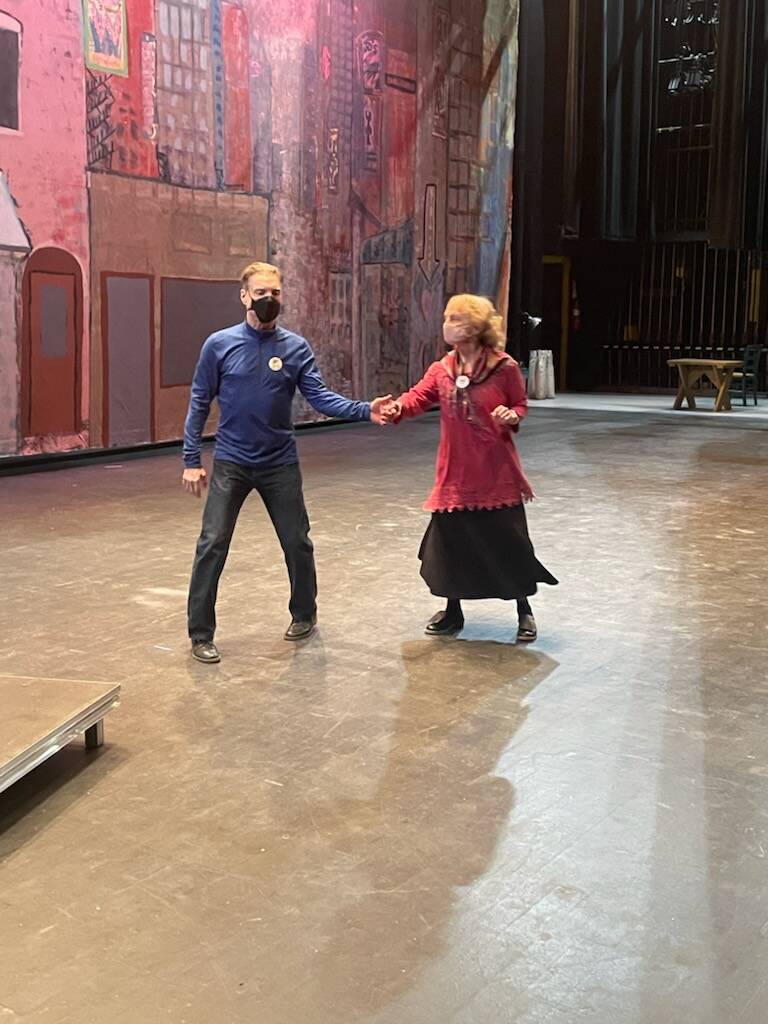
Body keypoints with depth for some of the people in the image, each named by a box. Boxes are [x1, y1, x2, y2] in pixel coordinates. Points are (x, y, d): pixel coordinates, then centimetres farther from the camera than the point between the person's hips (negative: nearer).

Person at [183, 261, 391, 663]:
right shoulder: (219, 344, -5)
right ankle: (200, 634, 6)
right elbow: (199, 403, -1)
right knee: (212, 546, -6)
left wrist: (363, 410, -24)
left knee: (297, 543, 10)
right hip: (230, 463, -1)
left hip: (280, 464, 2)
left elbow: (320, 397, -7)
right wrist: (191, 460, -4)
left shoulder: (296, 347, -2)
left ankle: (304, 613, 34)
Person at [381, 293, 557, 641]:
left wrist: (512, 416, -20)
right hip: (455, 474, 4)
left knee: (510, 544, 3)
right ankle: (452, 611, 29)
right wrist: (397, 408, -31)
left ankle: (524, 612, 22)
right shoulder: (441, 370, 2)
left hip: (497, 473, -4)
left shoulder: (505, 368, -8)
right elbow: (419, 396, -10)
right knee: (448, 543, 10)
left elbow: (521, 405, 3)